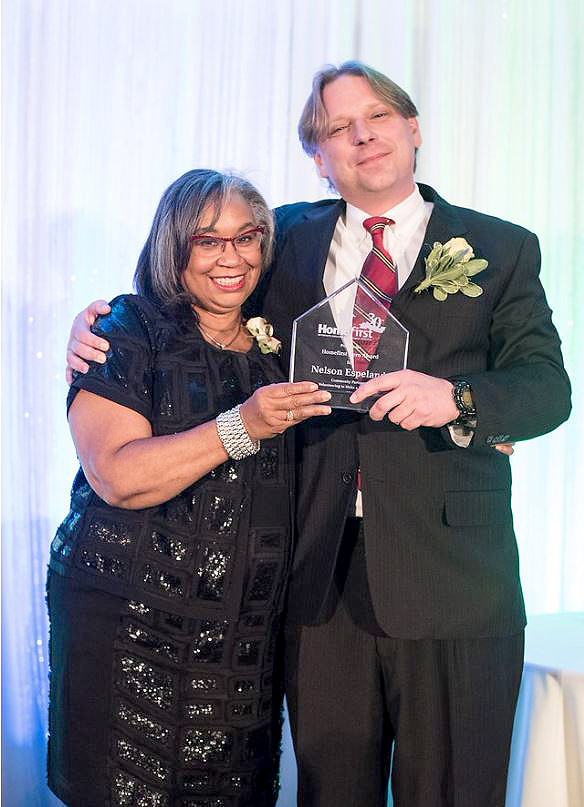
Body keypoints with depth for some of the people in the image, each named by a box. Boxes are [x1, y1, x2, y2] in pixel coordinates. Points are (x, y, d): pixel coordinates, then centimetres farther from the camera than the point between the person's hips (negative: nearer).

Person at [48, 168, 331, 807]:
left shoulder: (279, 345, 11)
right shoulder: (128, 333, -3)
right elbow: (117, 477, -16)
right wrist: (242, 427, -26)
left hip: (246, 638, 4)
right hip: (128, 631, -4)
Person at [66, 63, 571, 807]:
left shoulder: (501, 249, 5)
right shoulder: (291, 238, 12)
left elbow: (547, 384, -3)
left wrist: (454, 397, -23)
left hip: (452, 584, -2)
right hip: (321, 575, 2)